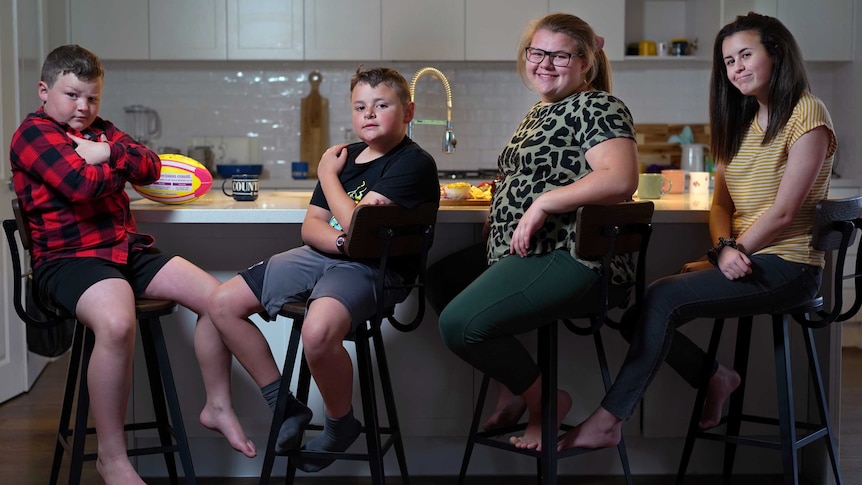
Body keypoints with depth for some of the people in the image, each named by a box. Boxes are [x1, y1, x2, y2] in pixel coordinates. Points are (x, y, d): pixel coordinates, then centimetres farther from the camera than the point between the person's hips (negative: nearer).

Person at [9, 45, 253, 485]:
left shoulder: (100, 130, 22)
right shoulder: (34, 133, -3)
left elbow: (151, 168, 10)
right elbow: (83, 184, -18)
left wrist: (109, 153, -8)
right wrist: (121, 165, 2)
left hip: (129, 249, 8)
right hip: (69, 256, -8)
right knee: (117, 323, -37)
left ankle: (218, 407, 13)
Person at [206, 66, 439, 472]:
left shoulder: (414, 164, -10)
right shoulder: (345, 155, 15)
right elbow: (311, 225, 11)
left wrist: (327, 175, -2)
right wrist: (340, 240, -13)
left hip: (370, 268, -9)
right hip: (321, 255, 9)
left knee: (318, 330, -38)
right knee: (223, 303, 4)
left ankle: (340, 424, -7)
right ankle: (284, 406, 11)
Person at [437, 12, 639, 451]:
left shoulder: (596, 107, -9)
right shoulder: (541, 111, 21)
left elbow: (621, 179, -25)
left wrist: (543, 203, -25)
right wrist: (506, 189, 14)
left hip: (565, 258, -11)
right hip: (518, 253, 11)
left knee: (459, 323, -25)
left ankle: (545, 400, -1)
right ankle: (516, 387, 21)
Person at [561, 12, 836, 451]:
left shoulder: (806, 114, -8)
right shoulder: (741, 122, 19)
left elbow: (784, 212, -15)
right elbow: (721, 203, 14)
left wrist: (729, 254, -12)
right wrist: (725, 249, -6)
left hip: (785, 267, -8)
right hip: (742, 261, 8)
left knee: (663, 298, -24)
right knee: (642, 299, -11)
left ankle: (607, 422, -22)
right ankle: (715, 377, 5)